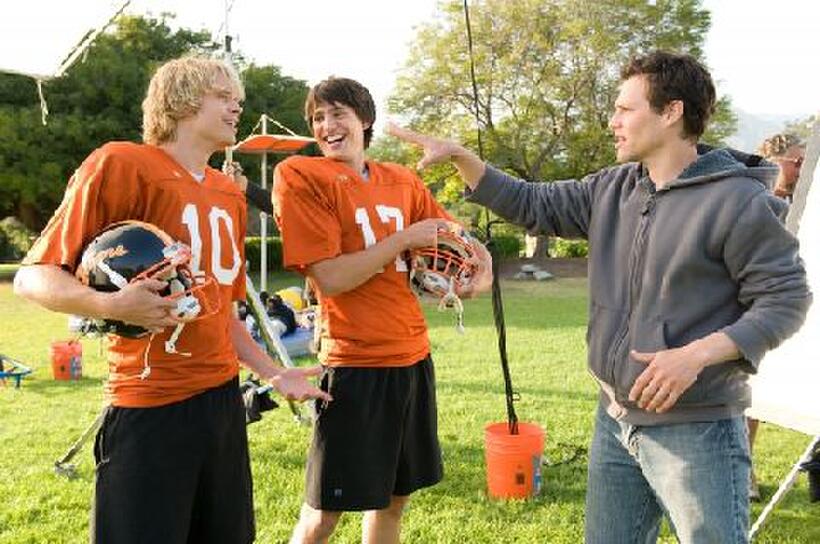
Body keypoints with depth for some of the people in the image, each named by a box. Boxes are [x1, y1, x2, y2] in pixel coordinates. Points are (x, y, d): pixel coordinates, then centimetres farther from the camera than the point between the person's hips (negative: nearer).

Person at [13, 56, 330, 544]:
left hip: (223, 398, 7)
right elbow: (33, 277, -10)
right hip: (150, 407, -7)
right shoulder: (121, 163, -9)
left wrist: (273, 374, 13)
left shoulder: (230, 194, 12)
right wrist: (110, 305, -27)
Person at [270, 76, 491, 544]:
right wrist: (405, 238, -12)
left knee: (395, 497, 18)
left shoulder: (403, 181, 8)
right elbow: (330, 278, -16)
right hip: (355, 363, -6)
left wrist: (481, 259, -2)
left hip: (413, 355, 6)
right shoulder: (302, 176, -9)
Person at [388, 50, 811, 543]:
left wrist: (697, 354, -24)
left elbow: (786, 299, -13)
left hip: (696, 431, -7)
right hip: (615, 420, 7)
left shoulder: (738, 201, -14)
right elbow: (531, 205, 12)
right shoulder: (612, 189, 6)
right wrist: (458, 155, 4)